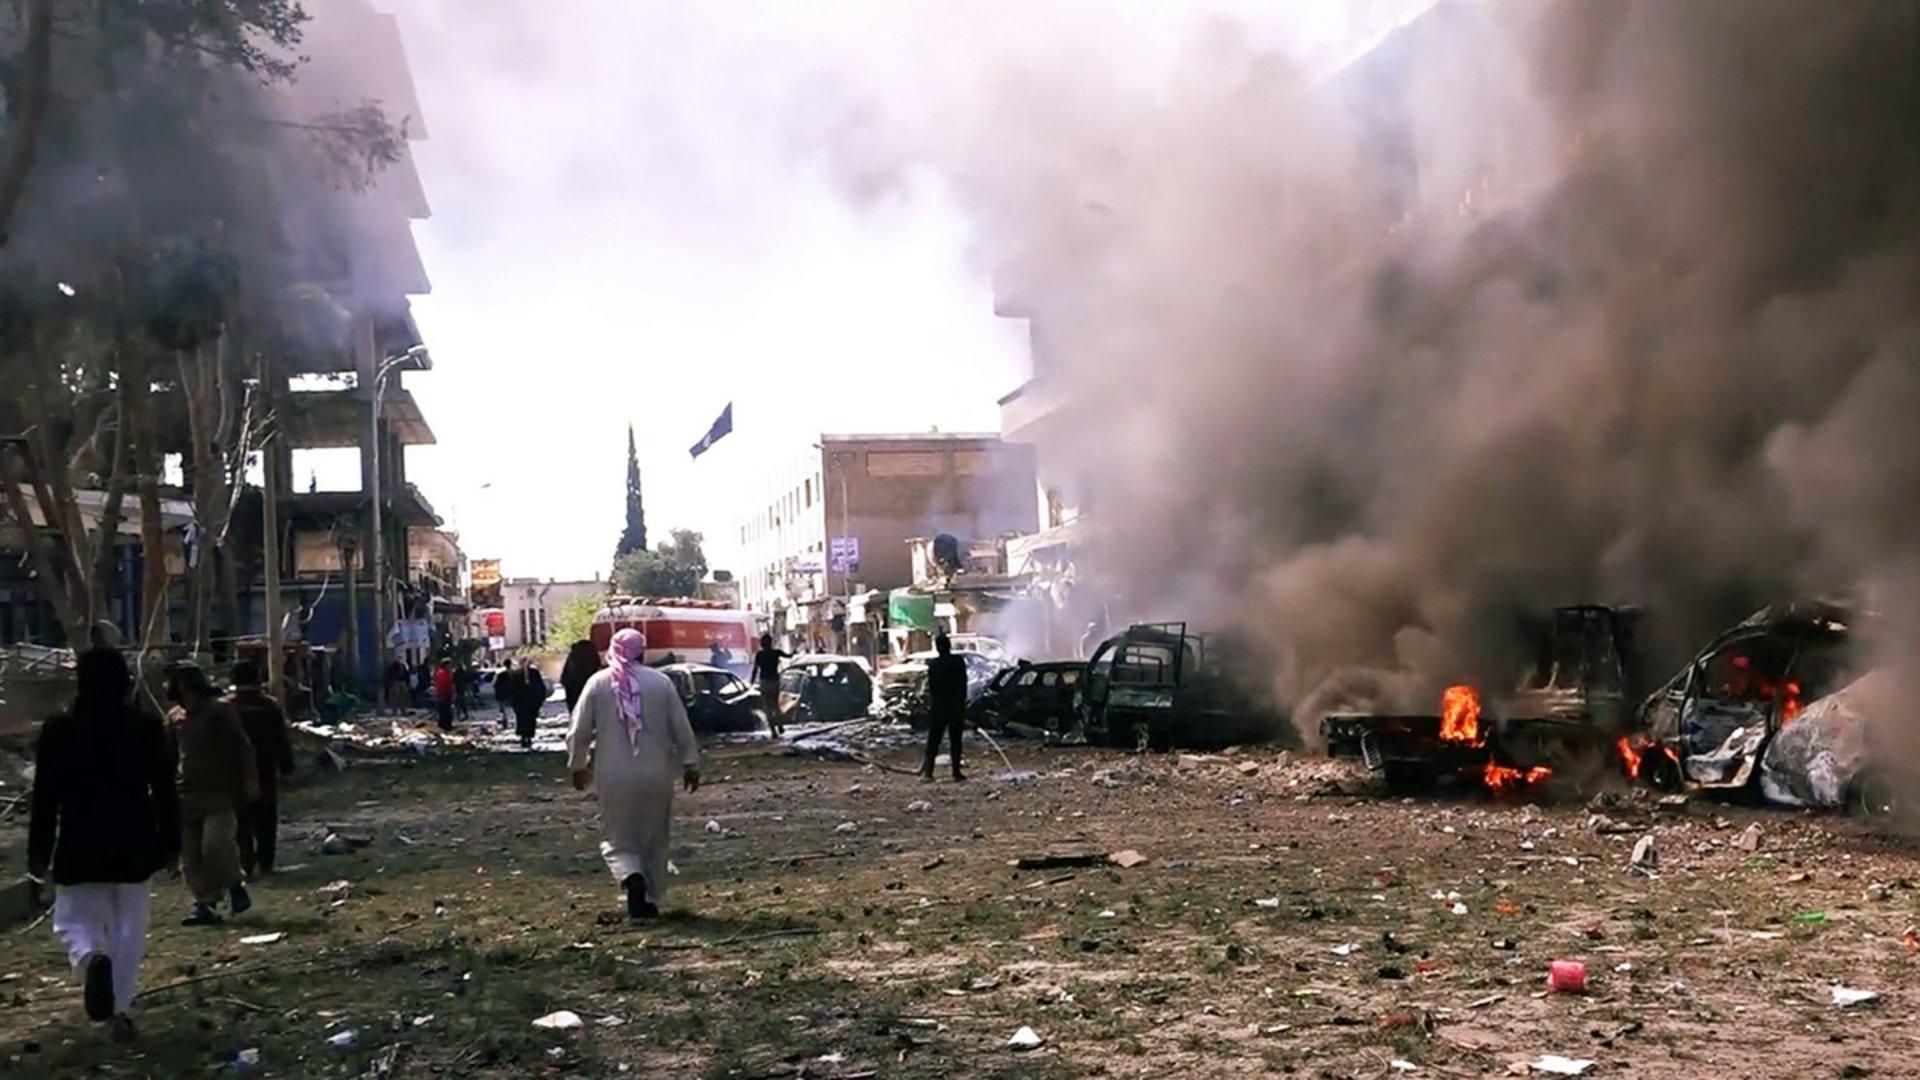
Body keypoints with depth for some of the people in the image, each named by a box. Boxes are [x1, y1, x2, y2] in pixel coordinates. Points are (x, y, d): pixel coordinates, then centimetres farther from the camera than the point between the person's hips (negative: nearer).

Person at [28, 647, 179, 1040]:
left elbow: (44, 797, -2)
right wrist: (170, 843, 9)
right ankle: (121, 1009, 12)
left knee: (76, 920, 11)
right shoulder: (147, 727, -4)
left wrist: (38, 855, 6)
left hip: (79, 849, -1)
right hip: (134, 847, 1)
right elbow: (165, 791, 0)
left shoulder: (58, 730, -6)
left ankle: (91, 957, -22)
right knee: (129, 927, 12)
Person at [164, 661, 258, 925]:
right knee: (190, 856, 2)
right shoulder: (175, 717, 12)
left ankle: (235, 887, 4)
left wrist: (250, 781, -12)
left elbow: (242, 746, -6)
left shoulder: (220, 711, -6)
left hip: (220, 794, -6)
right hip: (187, 796, 6)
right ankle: (204, 903, 9)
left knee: (215, 845, -19)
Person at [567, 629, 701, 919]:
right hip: (655, 776, 1)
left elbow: (579, 733, 0)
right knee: (654, 841, 16)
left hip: (614, 778, -1)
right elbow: (682, 729, 0)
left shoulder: (598, 683, -2)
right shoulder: (660, 682, -2)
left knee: (617, 840, 9)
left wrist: (578, 766, 15)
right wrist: (691, 765, 12)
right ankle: (650, 899, 17)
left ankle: (631, 877, -19)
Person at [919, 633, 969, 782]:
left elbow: (931, 687, -2)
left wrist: (930, 703, 11)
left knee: (933, 741, 3)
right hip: (956, 706, 1)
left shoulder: (933, 664, -7)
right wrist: (962, 703, 11)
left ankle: (927, 771, -5)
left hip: (938, 707, -1)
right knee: (955, 740, 7)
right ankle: (956, 772, 5)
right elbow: (963, 685, 1)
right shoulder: (959, 662, -3)